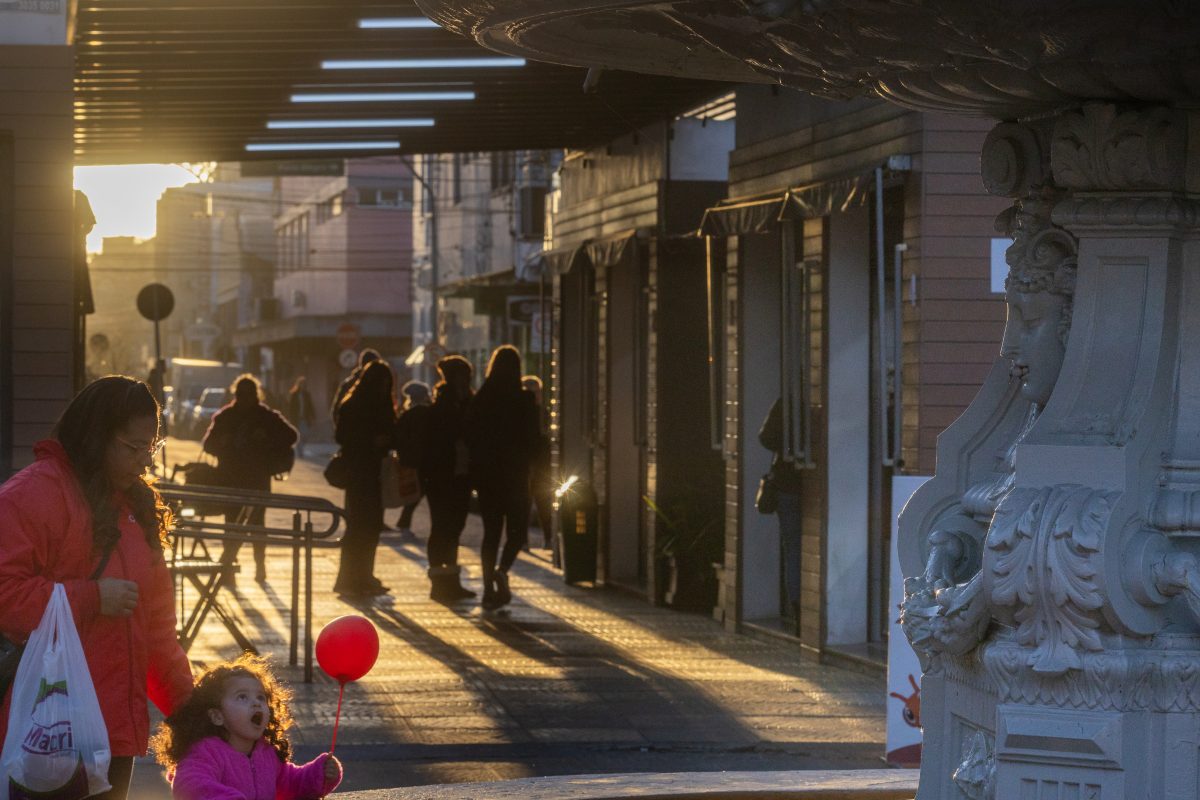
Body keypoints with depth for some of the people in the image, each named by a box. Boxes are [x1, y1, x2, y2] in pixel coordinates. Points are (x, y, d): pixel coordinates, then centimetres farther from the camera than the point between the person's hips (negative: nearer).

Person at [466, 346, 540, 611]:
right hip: (515, 475, -3)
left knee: (490, 532, 10)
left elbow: (470, 439, 5)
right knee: (517, 530, 7)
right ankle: (502, 569, -20)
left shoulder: (479, 401, 1)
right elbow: (532, 440, -6)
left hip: (486, 475, 3)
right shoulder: (524, 401, -9)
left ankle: (490, 589, 4)